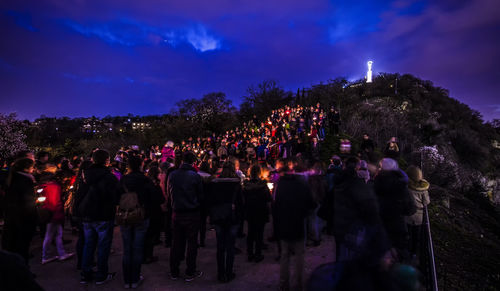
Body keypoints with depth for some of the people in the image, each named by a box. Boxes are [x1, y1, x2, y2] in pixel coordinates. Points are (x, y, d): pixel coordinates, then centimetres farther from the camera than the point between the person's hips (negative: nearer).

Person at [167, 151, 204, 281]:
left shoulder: (172, 175, -4)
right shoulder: (195, 176, -14)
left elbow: (169, 193, 8)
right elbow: (201, 196, -6)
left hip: (176, 213, 4)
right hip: (192, 214, -3)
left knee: (177, 242, 14)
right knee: (192, 243, 8)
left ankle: (174, 272, 25)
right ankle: (190, 272, 17)